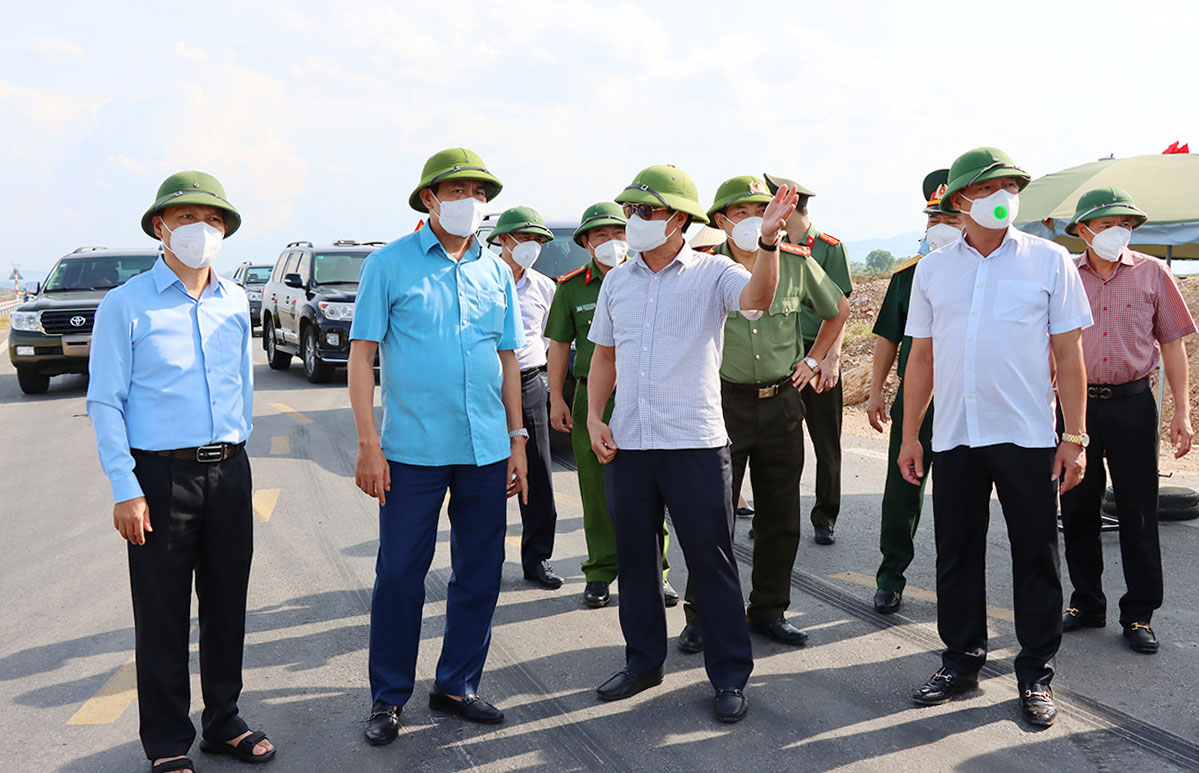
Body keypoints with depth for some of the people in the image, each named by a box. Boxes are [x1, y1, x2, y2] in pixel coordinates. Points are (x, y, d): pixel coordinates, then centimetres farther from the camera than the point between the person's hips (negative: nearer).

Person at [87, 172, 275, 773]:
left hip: (230, 473, 4)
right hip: (161, 475, -4)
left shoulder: (235, 301, 10)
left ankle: (223, 722, 28)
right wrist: (125, 490, -11)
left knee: (228, 605, 12)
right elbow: (104, 403, -6)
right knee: (163, 616, 3)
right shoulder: (126, 305, -4)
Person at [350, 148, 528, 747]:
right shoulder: (389, 263, -1)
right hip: (413, 449, -4)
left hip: (487, 450, 4)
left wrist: (517, 440, 11)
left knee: (480, 572, 9)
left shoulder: (496, 271, 11)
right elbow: (362, 354, -3)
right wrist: (368, 443, -10)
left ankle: (457, 685, 26)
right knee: (399, 573, 2)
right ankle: (389, 697, 18)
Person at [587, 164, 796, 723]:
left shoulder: (712, 273, -2)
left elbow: (757, 298, -23)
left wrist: (768, 240, -40)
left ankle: (730, 675, 16)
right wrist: (594, 418, 6)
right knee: (635, 557, 14)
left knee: (711, 561, 2)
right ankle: (643, 661, 31)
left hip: (695, 445, -4)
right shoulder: (616, 282, 11)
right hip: (626, 445, 5)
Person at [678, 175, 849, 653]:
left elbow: (839, 309, 18)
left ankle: (769, 610, 24)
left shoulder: (796, 263, 2)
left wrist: (812, 361, 13)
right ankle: (702, 615, 13)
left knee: (780, 518, 9)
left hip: (782, 402, 3)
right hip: (723, 403, -3)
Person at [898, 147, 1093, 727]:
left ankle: (1036, 674, 20)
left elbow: (1069, 354, 0)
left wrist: (1075, 438, -5)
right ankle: (962, 660, 26)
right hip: (954, 437, 3)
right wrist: (910, 435, 9)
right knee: (956, 554, 10)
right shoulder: (932, 269, 8)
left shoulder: (1049, 260, 1)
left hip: (1028, 438, -2)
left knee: (1035, 557, 5)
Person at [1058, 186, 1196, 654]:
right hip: (1076, 403, 1)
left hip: (1132, 405, -1)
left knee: (1138, 513, 3)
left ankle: (1139, 615, 15)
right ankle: (1087, 604, 24)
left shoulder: (1152, 273, 3)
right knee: (1077, 509, 8)